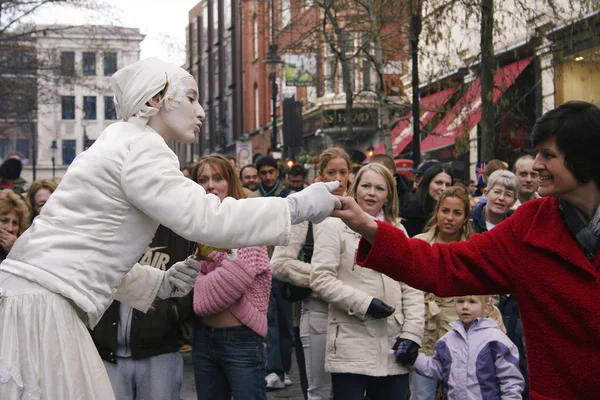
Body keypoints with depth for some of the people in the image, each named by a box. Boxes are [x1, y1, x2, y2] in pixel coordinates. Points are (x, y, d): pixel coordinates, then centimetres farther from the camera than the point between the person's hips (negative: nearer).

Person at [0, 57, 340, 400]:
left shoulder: (118, 143, 23)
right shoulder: (140, 145, -8)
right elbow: (203, 218, -21)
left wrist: (160, 284, 12)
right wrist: (298, 207, -14)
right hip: (41, 304, -10)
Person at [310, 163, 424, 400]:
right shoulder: (334, 226, 1)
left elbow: (412, 287, 11)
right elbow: (320, 279, -9)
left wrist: (412, 332, 0)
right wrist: (364, 303, -15)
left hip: (393, 347, 5)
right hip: (351, 347, -5)